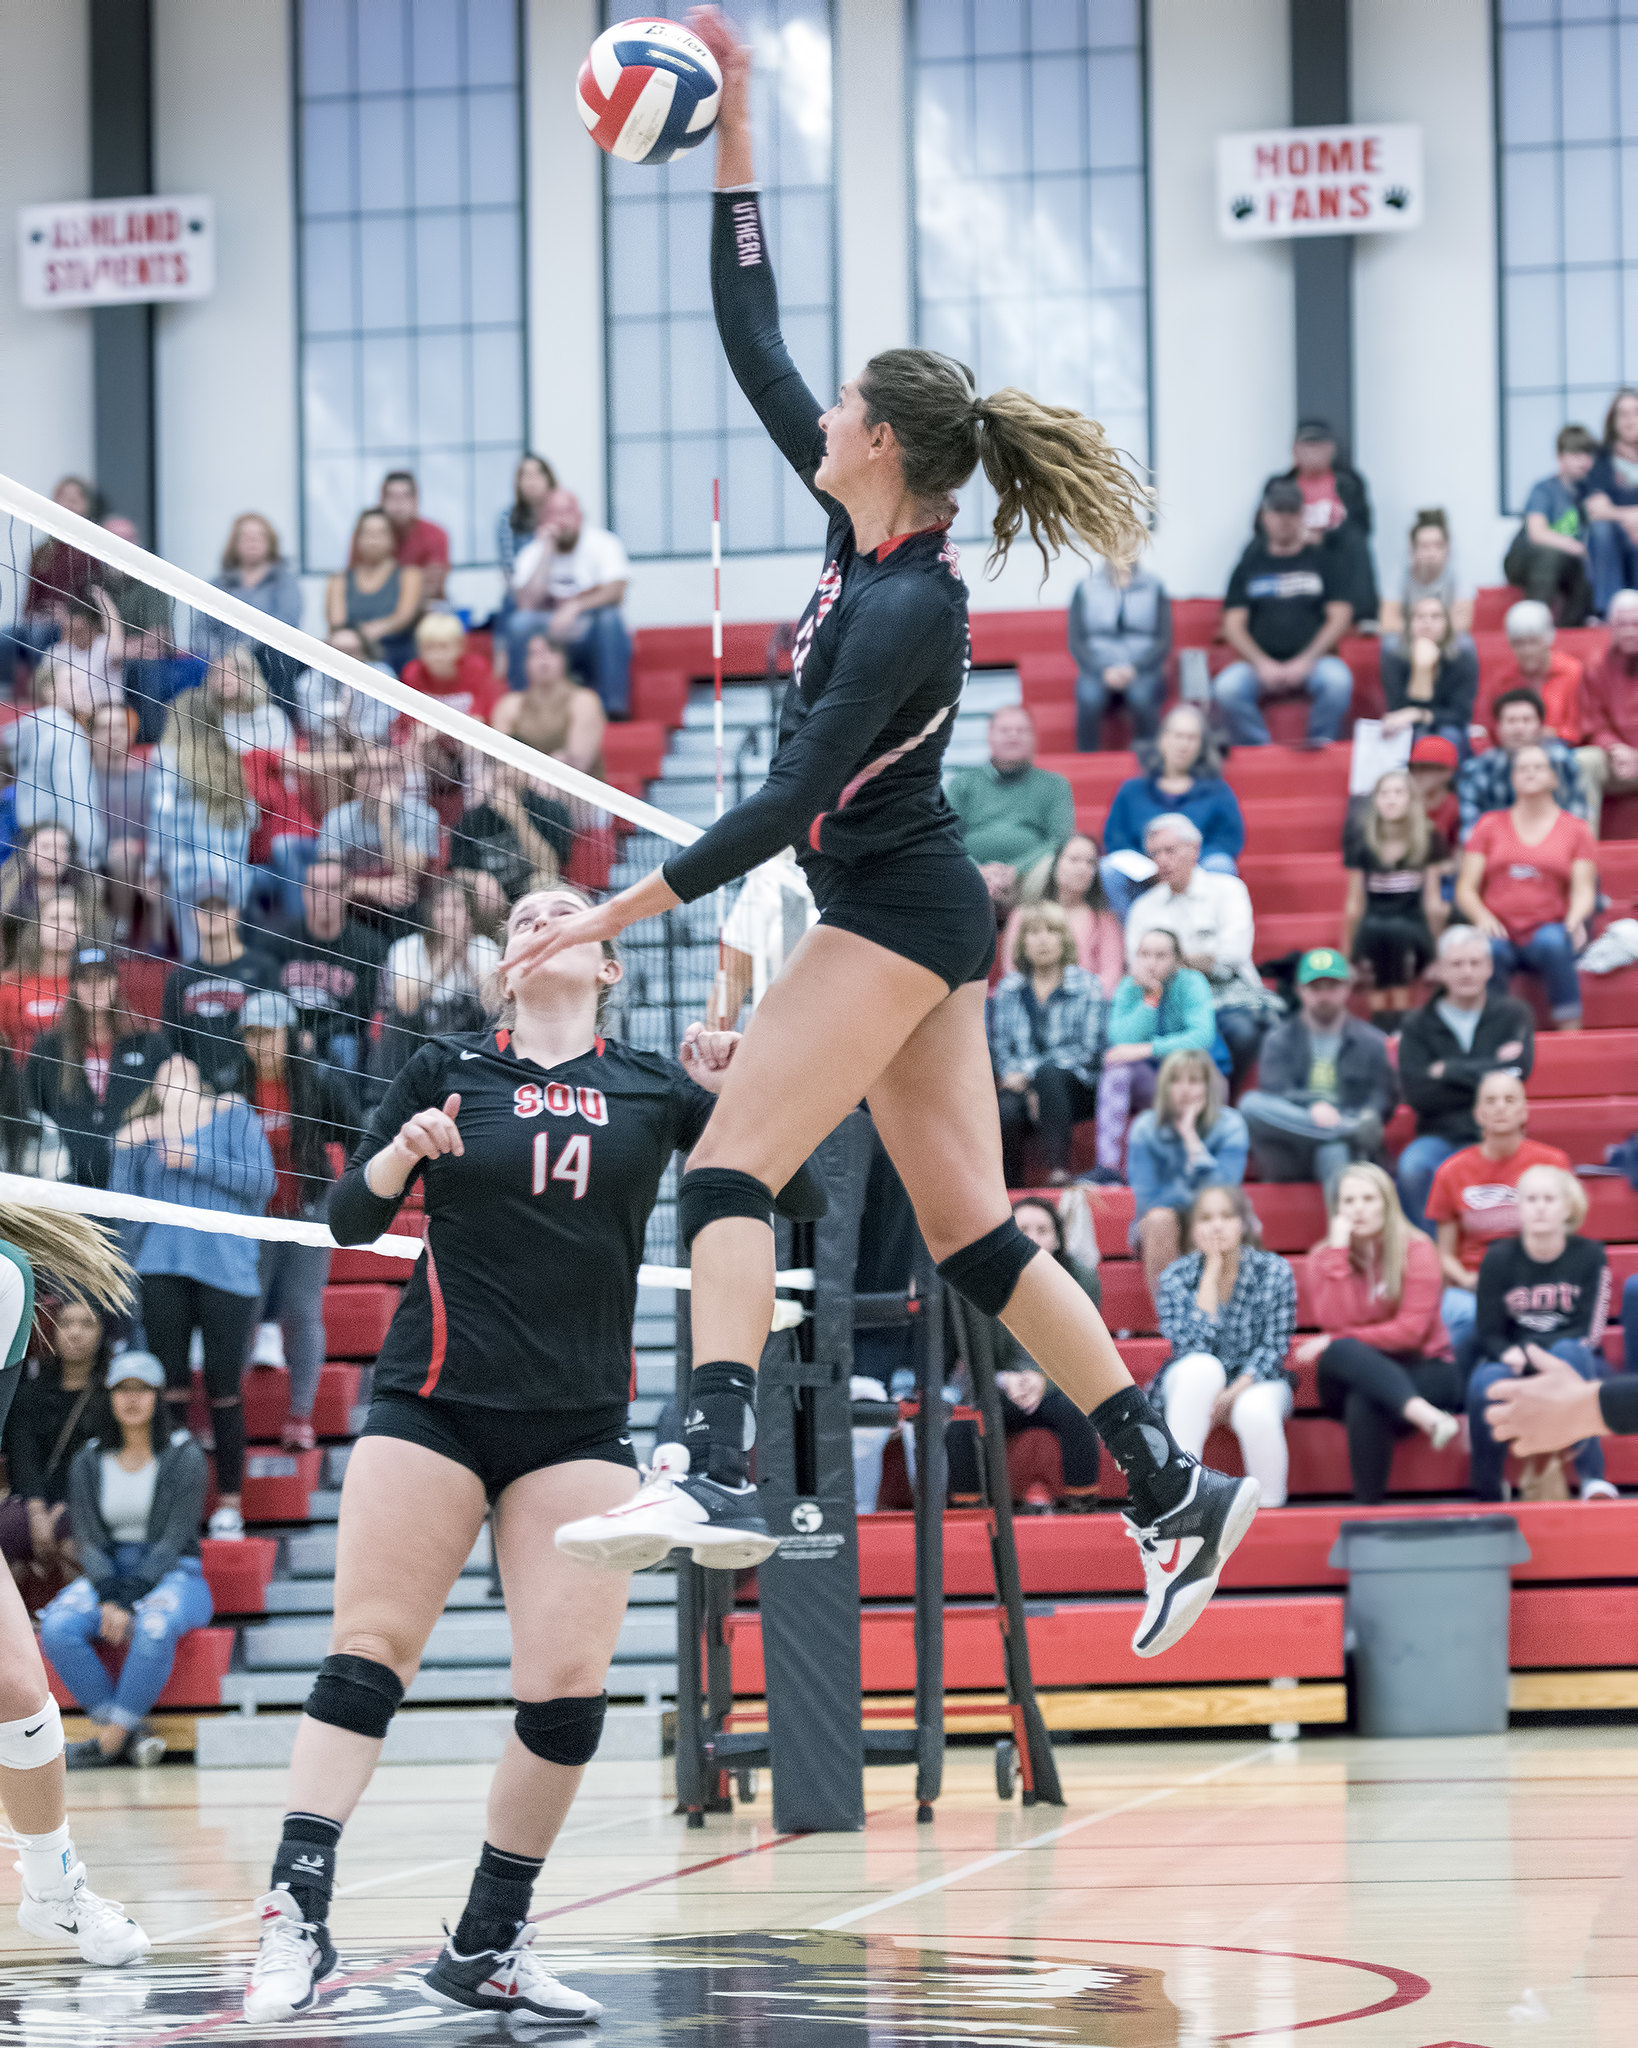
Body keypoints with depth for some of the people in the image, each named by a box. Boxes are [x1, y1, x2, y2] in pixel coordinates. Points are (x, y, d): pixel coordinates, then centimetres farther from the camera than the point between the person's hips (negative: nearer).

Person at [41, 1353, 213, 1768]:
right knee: (56, 1628, -29)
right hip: (106, 1576, 3)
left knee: (154, 1627, -39)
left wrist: (127, 1603, -19)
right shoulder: (89, 1461, 8)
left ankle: (108, 1741, -29)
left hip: (172, 1575, -3)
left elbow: (173, 1539, -9)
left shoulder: (184, 1456, -2)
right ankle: (132, 1733, -26)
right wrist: (109, 1598, -17)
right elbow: (87, 1539, 2)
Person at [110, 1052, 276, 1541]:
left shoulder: (232, 1114, 8)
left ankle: (229, 1502, 6)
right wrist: (125, 1149, -1)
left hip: (226, 1268, -3)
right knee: (170, 1387, 1)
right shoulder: (145, 1132, 17)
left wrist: (195, 1161, -8)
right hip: (163, 1269, 3)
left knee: (223, 1388, -3)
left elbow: (262, 1180, -4)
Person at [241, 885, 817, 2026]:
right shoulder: (448, 1071, 6)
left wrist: (734, 1094, -13)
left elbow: (799, 1191, 3)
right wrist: (402, 1152, -14)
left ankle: (489, 1946, 5)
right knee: (368, 1654, -9)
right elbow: (351, 1219, 6)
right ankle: (299, 1915, -11)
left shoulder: (653, 1086, 8)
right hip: (436, 1405, -1)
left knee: (570, 1688, -7)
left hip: (580, 1427, 1)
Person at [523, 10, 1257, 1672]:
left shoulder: (911, 610, -20)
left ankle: (714, 1471, -31)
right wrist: (730, 141, 7)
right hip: (905, 913, 9)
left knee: (728, 1169, -17)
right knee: (970, 1235, 9)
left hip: (892, 911, -9)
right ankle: (1177, 1494, 9)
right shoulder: (865, 526, 4)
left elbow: (793, 798, -22)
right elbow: (751, 346, 9)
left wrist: (625, 909, -22)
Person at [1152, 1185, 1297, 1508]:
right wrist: (1212, 1270, -20)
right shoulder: (1176, 1275, -8)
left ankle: (1270, 1505, -16)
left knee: (1255, 1413, -37)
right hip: (1194, 1384, 0)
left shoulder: (1274, 1271, -7)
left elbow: (1274, 1345, -8)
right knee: (1202, 1367, -37)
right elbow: (1190, 1343, -21)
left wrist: (1236, 1391, -23)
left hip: (1254, 1382, 0)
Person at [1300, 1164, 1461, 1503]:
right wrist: (1339, 1252, -18)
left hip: (1423, 1369, -2)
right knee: (1340, 1352, -35)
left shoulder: (1416, 1249, -5)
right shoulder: (1323, 1256, 2)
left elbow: (1412, 1331, -15)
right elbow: (1336, 1323, -15)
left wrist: (1334, 1341, -17)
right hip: (1355, 1373, 2)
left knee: (1364, 1404, -36)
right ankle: (1426, 1415, -52)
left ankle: (1369, 1504, -33)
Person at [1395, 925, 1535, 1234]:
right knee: (1412, 1167, -34)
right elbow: (1419, 1095, -6)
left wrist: (1449, 1071, -7)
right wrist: (1487, 1073, -8)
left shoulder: (1513, 1014, 8)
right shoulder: (1418, 1025, 7)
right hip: (1441, 1136, 1)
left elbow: (1518, 1070, -10)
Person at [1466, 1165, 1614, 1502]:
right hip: (1513, 1363, 0)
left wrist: (1537, 1350, -25)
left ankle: (1592, 1477, -33)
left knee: (1568, 1353, -37)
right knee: (1485, 1383, -35)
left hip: (1576, 1371, 0)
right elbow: (1488, 1334, -2)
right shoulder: (1499, 1258, -4)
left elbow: (1590, 1333, -11)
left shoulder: (1589, 1255, -6)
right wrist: (1511, 1354, -25)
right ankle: (1488, 1492, -18)